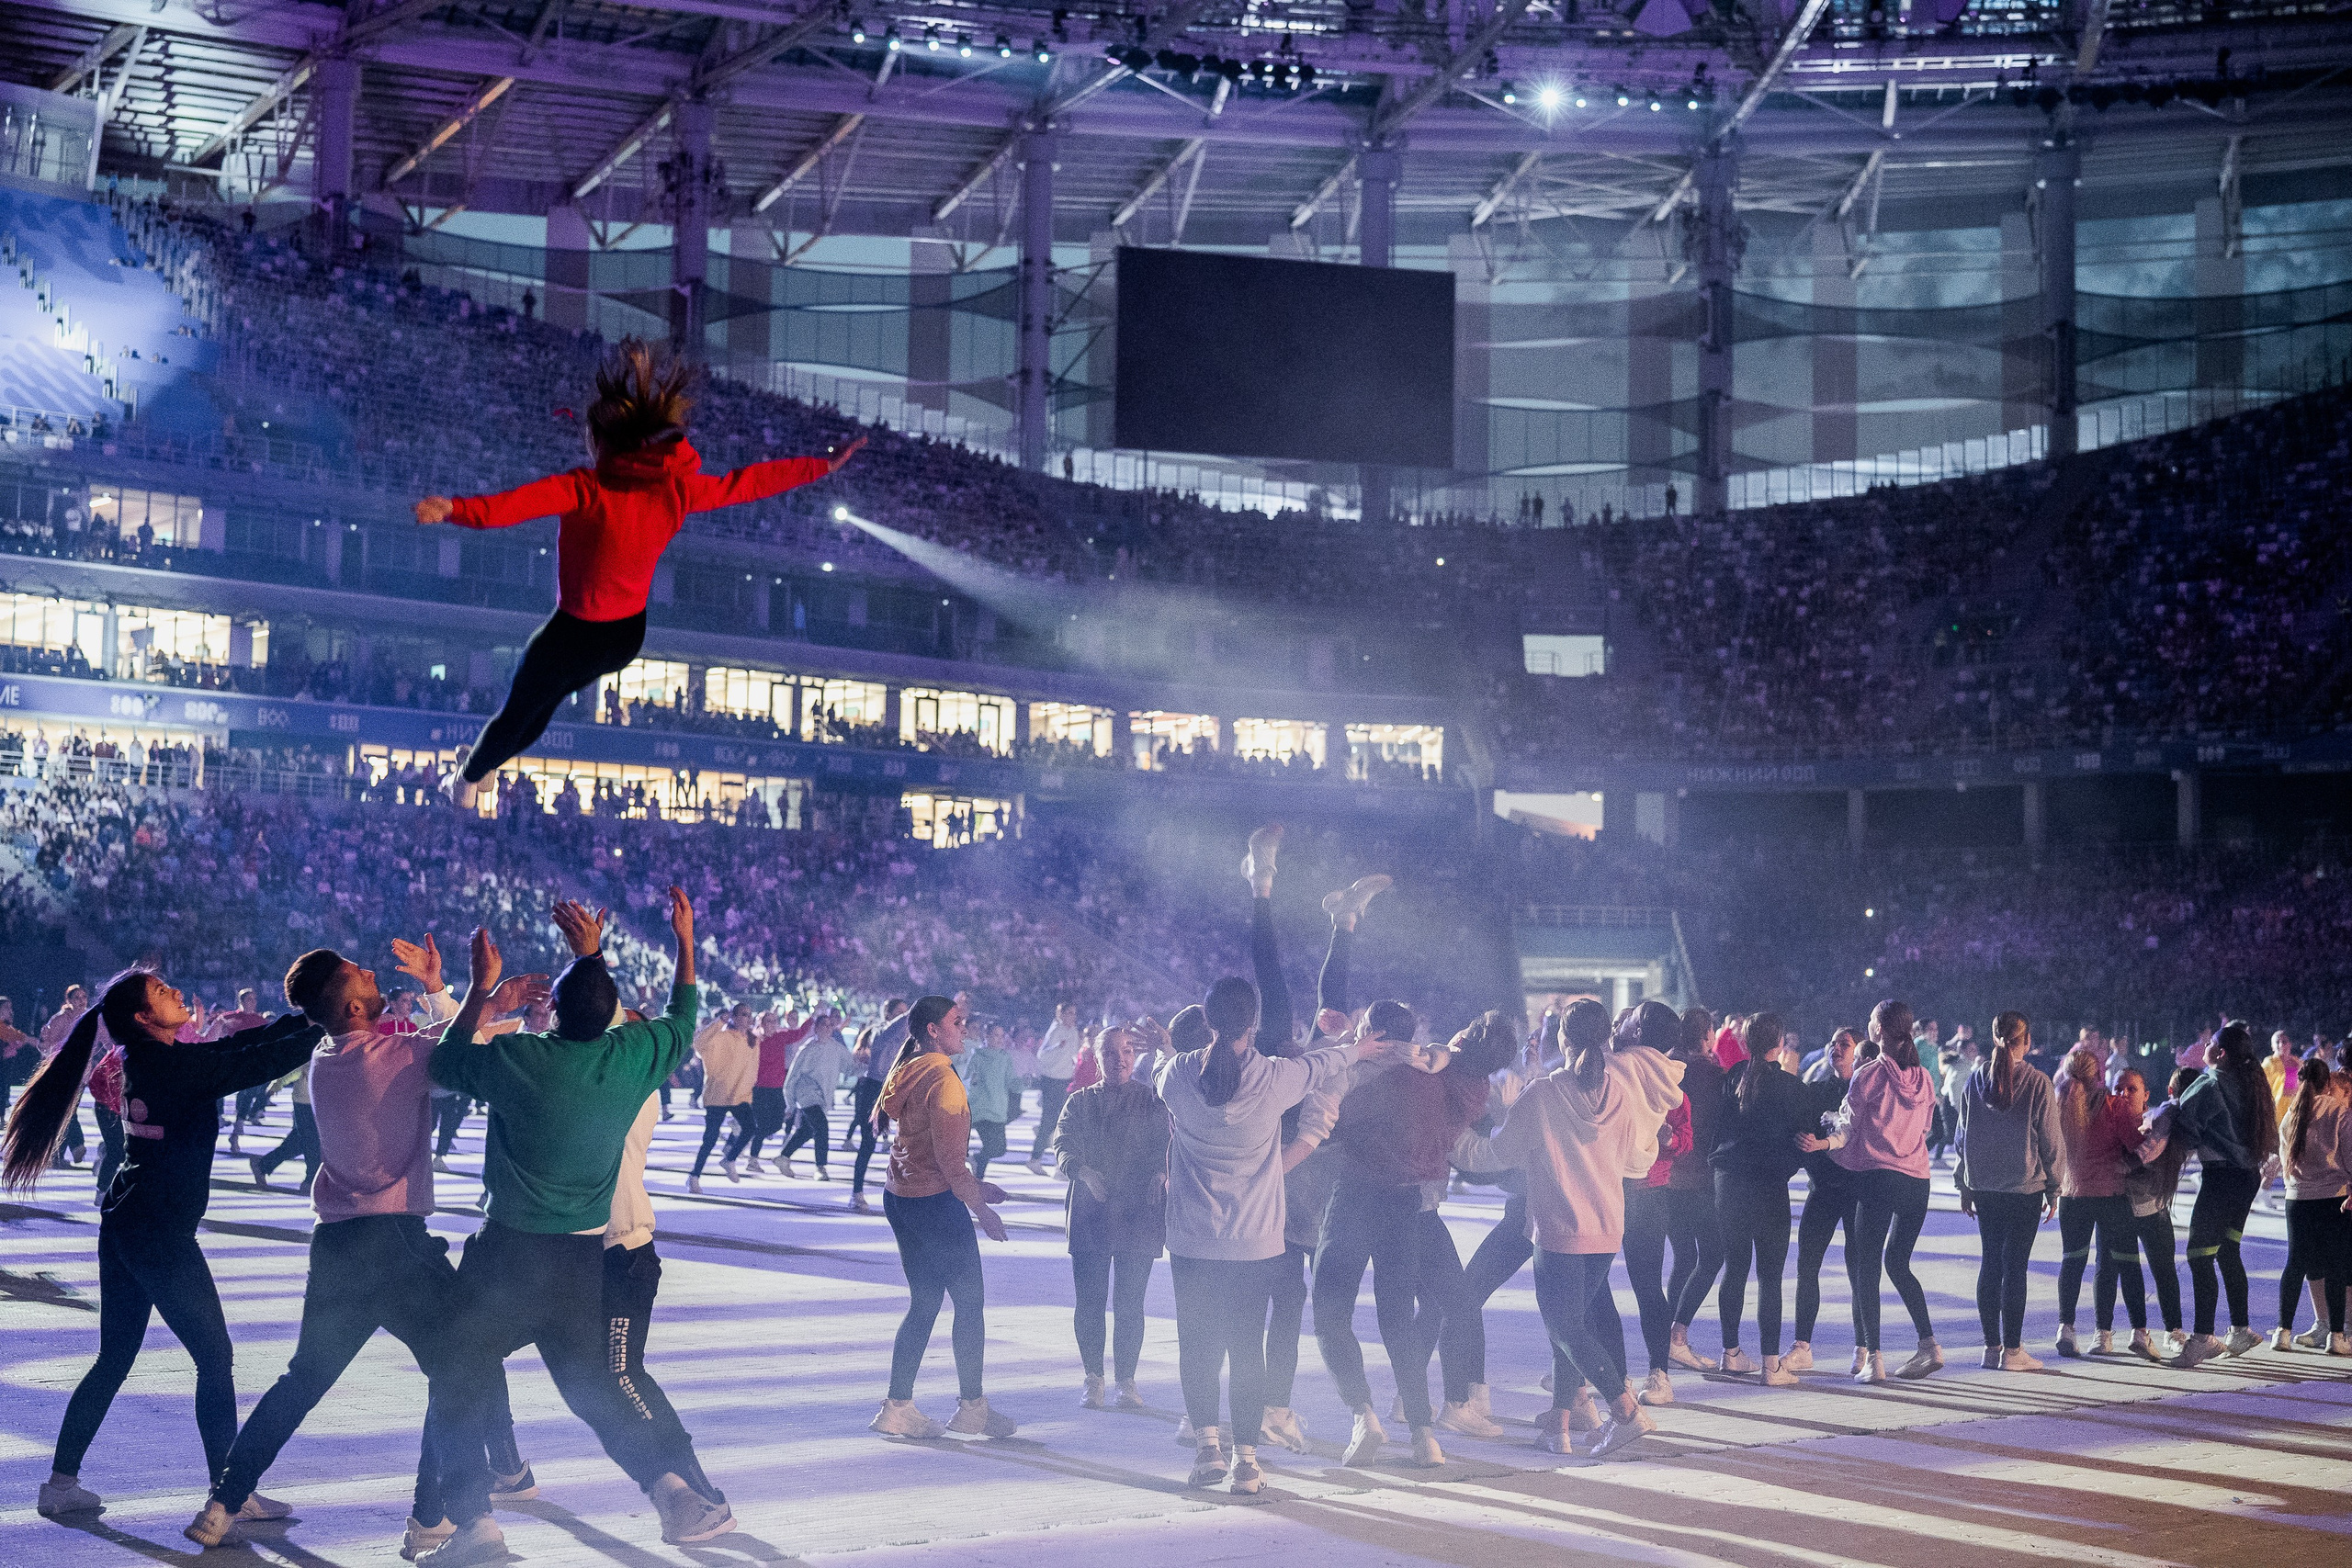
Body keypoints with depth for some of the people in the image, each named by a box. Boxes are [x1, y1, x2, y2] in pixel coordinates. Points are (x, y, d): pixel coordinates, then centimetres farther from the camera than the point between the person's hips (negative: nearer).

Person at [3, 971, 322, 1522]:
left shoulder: (148, 1061, 10)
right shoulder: (173, 1065, -17)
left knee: (114, 1361, 15)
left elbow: (241, 1044, 12)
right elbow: (262, 1062, -20)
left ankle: (61, 1483, 17)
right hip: (162, 1233, -9)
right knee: (214, 1355, -1)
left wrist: (310, 1016, 8)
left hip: (125, 1224, 9)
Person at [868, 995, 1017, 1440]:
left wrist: (970, 1184, 21)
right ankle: (971, 1407, 9)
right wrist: (978, 1205, -11)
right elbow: (948, 1155, -19)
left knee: (924, 1303, 14)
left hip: (900, 1198, 9)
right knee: (970, 1300, 3)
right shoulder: (941, 1078, -16)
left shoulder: (909, 1075, 12)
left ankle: (898, 1407, 12)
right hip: (936, 1203, -9)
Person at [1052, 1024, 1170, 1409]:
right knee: (1089, 1301, 0)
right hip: (1090, 1215, 1)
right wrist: (1084, 1171, -22)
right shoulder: (1080, 1102, 11)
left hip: (1137, 1215, -1)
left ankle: (1126, 1380, 9)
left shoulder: (1151, 1100, 7)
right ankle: (1093, 1378, 13)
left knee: (1129, 1302, -2)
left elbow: (1166, 1145, -4)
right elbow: (1062, 1147, -2)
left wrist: (1160, 1175, -25)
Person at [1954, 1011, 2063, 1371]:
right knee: (2015, 1265, -2)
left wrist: (1965, 1185, 16)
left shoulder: (1976, 1080, 2)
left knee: (1990, 1263, 11)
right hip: (2026, 1186, -4)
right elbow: (2051, 1139, -5)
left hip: (1983, 1185, 4)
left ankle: (1991, 1346, 13)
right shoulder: (2037, 1083, -9)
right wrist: (2053, 1188, 5)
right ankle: (2012, 1350, -1)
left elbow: (1962, 1135, 8)